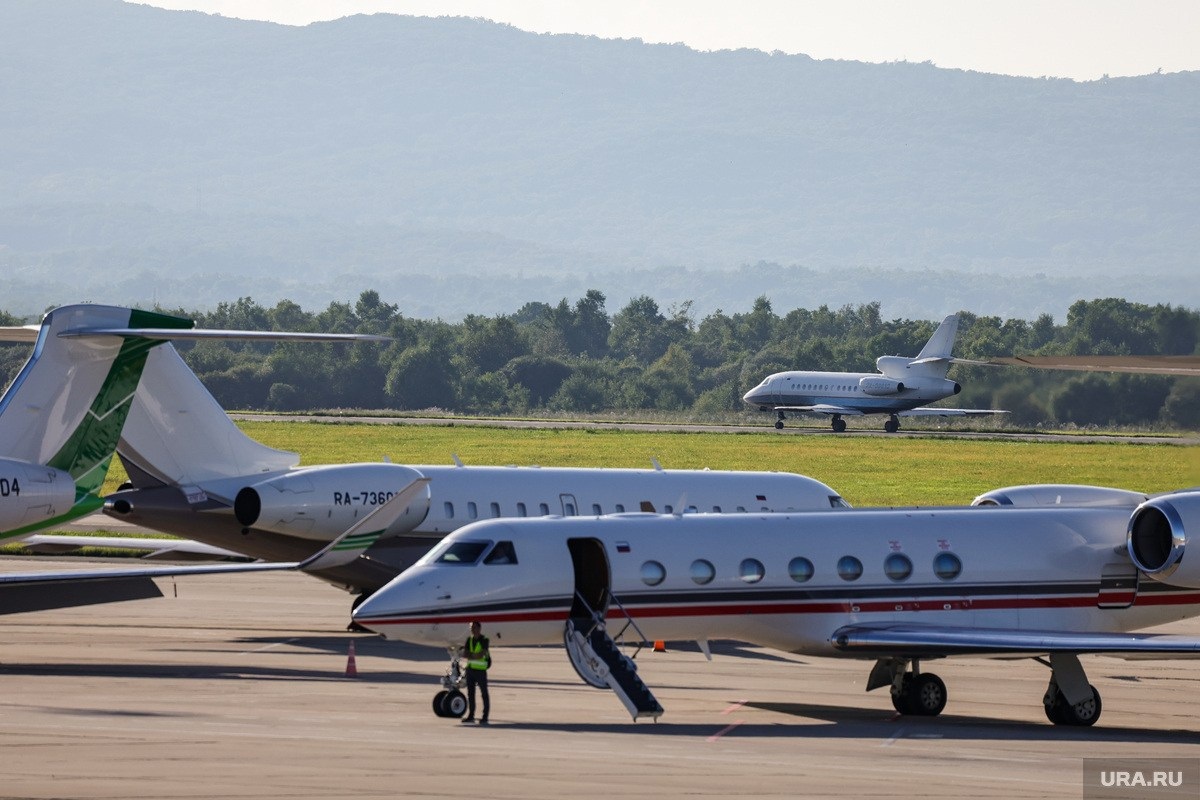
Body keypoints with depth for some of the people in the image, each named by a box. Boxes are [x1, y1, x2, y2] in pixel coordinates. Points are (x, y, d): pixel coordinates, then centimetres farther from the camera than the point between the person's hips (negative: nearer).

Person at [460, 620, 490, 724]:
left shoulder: (484, 640, -8)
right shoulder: (469, 640, 10)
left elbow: (481, 655, -19)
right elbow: (464, 654, 3)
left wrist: (470, 655, -5)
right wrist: (475, 655, -11)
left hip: (480, 669, -6)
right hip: (470, 668, 6)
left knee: (484, 693, -1)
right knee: (470, 693, 8)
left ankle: (485, 717, 1)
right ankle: (471, 715, 13)